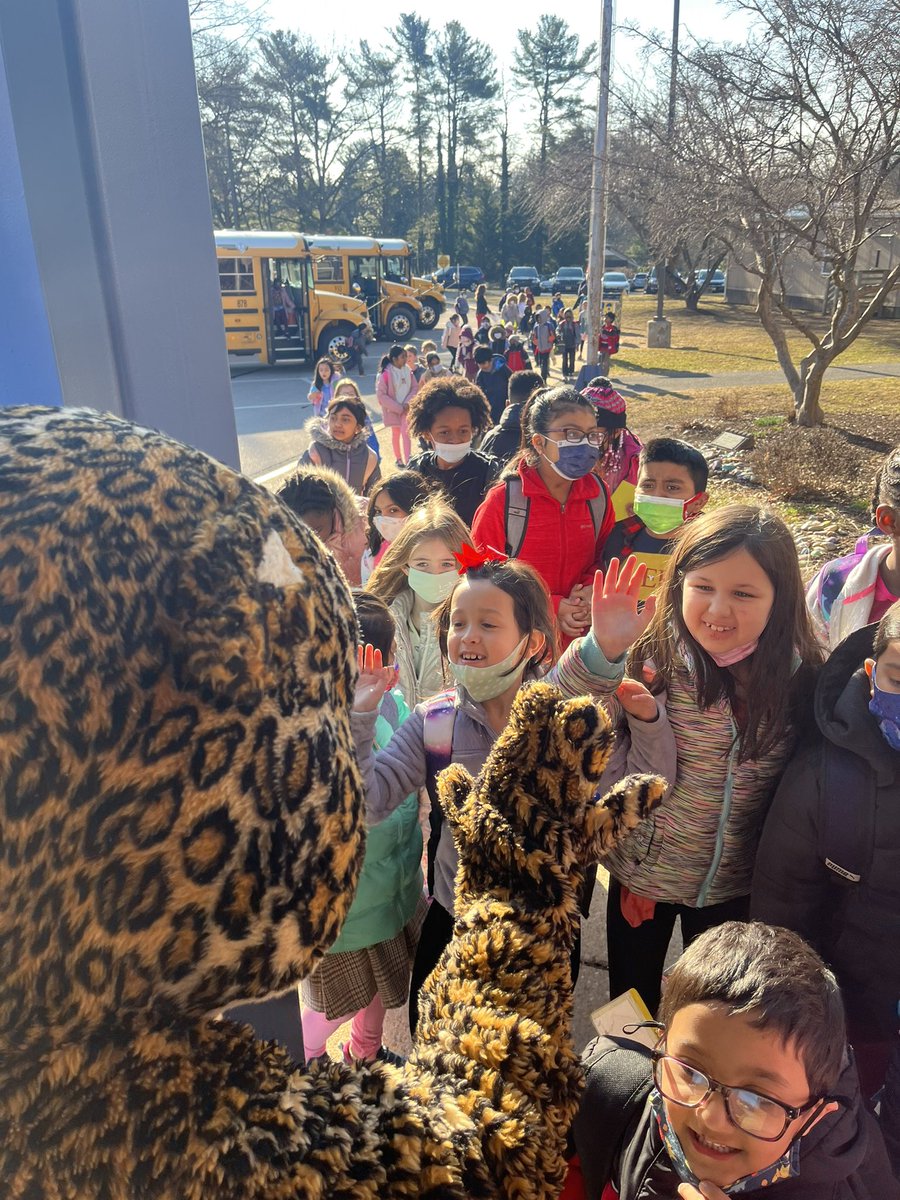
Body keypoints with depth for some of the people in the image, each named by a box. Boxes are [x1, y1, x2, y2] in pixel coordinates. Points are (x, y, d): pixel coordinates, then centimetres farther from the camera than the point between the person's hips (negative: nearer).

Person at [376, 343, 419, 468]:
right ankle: (398, 458, 32)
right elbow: (381, 394, -16)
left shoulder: (407, 370, -3)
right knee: (396, 434, 14)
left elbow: (415, 387, 2)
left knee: (406, 433, -7)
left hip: (406, 408, 2)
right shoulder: (386, 373, -17)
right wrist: (398, 408, -17)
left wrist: (408, 403, -13)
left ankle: (408, 460, -8)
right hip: (393, 409, -2)